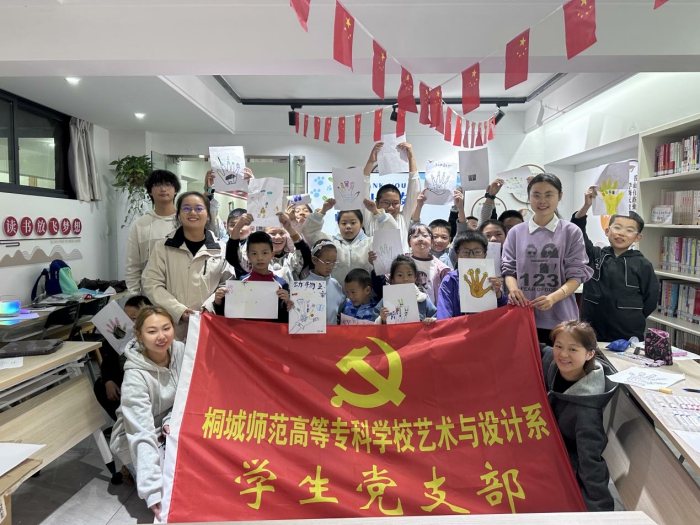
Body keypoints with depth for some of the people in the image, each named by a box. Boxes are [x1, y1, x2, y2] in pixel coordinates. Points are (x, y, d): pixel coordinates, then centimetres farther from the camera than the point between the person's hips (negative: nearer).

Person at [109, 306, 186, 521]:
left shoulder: (180, 351, -16)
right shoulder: (135, 377, -30)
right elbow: (142, 436, -36)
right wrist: (154, 491, -42)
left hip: (169, 430, 4)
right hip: (138, 441, -4)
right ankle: (134, 471, 5)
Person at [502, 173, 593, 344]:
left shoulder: (571, 232, 1)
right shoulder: (516, 232, 6)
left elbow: (577, 274, -2)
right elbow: (509, 269, 8)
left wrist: (553, 297, -19)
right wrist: (513, 289, -14)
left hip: (559, 318, -1)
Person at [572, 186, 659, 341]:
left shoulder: (643, 264, -1)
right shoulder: (594, 255, 1)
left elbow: (651, 299, 4)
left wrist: (633, 320, 5)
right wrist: (586, 206, -22)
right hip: (591, 333, 1)